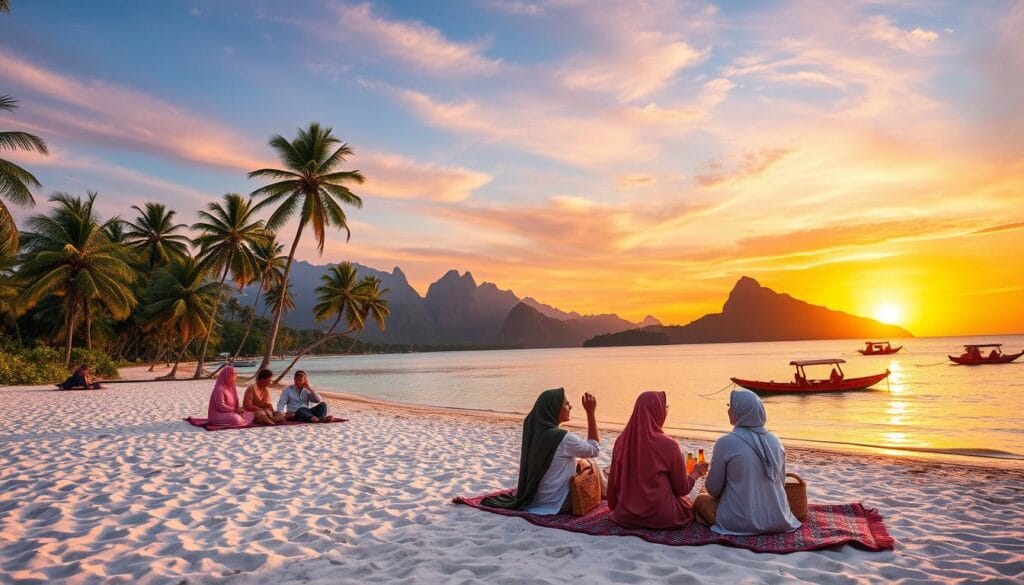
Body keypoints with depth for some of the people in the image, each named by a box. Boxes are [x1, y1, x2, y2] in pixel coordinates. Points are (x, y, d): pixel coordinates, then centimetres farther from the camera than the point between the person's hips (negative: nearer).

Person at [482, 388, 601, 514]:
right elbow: (594, 449, -12)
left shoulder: (532, 431, -3)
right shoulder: (562, 438, -26)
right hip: (557, 503, -7)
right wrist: (591, 413, -13)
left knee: (582, 464, 21)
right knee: (590, 465, 11)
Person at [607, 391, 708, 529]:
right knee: (687, 502, 27)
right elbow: (683, 489, -6)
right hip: (661, 518, -4)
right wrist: (696, 472, 14)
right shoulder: (668, 445, -19)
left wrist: (614, 508, 20)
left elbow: (613, 481, 3)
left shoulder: (621, 441, -8)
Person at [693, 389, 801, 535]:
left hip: (742, 522, -6)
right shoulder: (775, 441, -1)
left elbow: (713, 490, -8)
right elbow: (782, 481, 11)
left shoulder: (726, 443, -17)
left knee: (700, 500, 20)